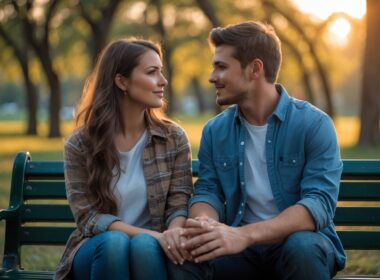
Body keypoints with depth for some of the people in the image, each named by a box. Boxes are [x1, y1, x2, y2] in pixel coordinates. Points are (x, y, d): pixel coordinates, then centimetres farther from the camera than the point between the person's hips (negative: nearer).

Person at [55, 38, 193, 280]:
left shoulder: (174, 138, 2)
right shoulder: (80, 143, -3)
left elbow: (179, 203, -2)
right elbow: (88, 216, -9)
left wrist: (173, 234, -28)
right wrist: (153, 235, -23)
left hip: (150, 249, 1)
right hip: (97, 249, -1)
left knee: (144, 245, -33)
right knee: (114, 242, -34)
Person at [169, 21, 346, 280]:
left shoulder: (314, 124, -10)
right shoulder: (215, 131, 6)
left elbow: (319, 204, -20)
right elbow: (207, 192, 2)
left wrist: (245, 235, -33)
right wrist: (205, 224, -25)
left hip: (302, 241, -2)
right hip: (242, 247, 2)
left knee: (302, 248, -36)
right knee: (186, 253, -27)